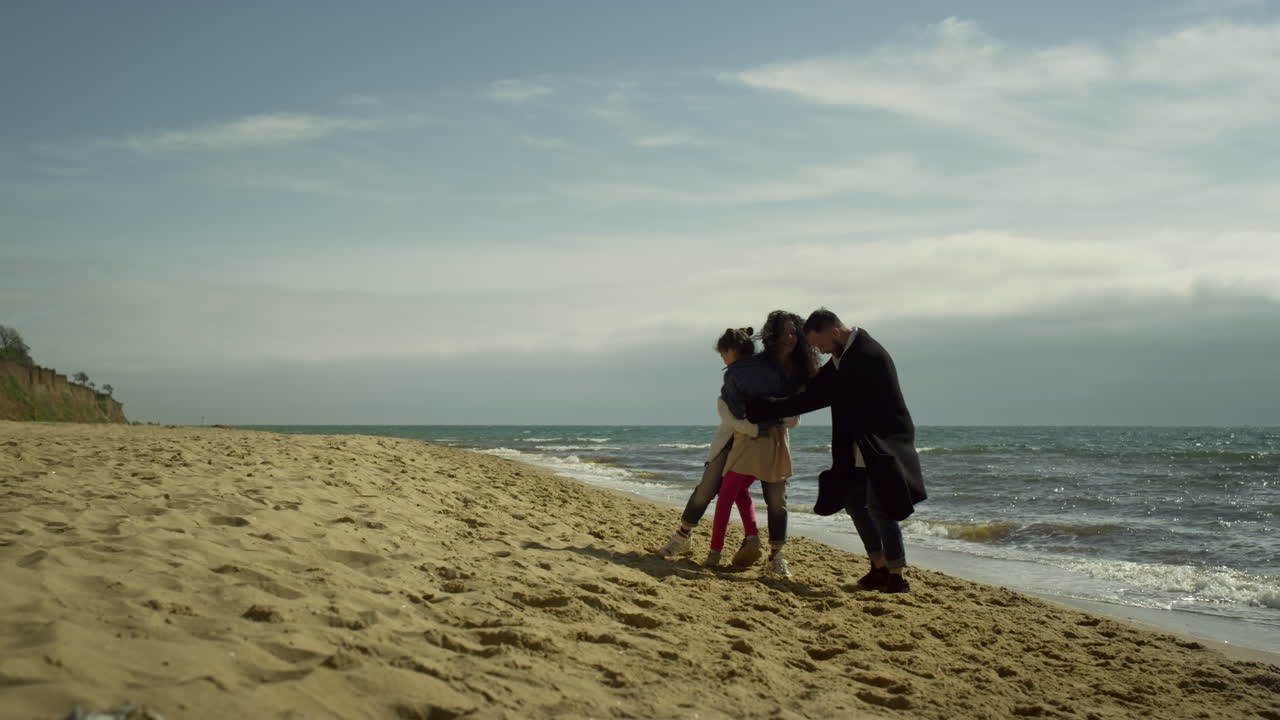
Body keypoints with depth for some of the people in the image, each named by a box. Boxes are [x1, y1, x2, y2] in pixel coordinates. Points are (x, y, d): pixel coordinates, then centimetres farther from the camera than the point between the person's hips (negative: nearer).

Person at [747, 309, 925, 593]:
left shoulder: (867, 355, -23)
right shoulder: (844, 354, 7)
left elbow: (821, 396, -26)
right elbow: (817, 390, 14)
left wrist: (768, 409, -23)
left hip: (884, 447, -10)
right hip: (861, 450, 10)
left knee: (880, 508, -9)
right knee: (854, 503, 10)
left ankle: (897, 578, 0)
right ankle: (879, 568, 19)